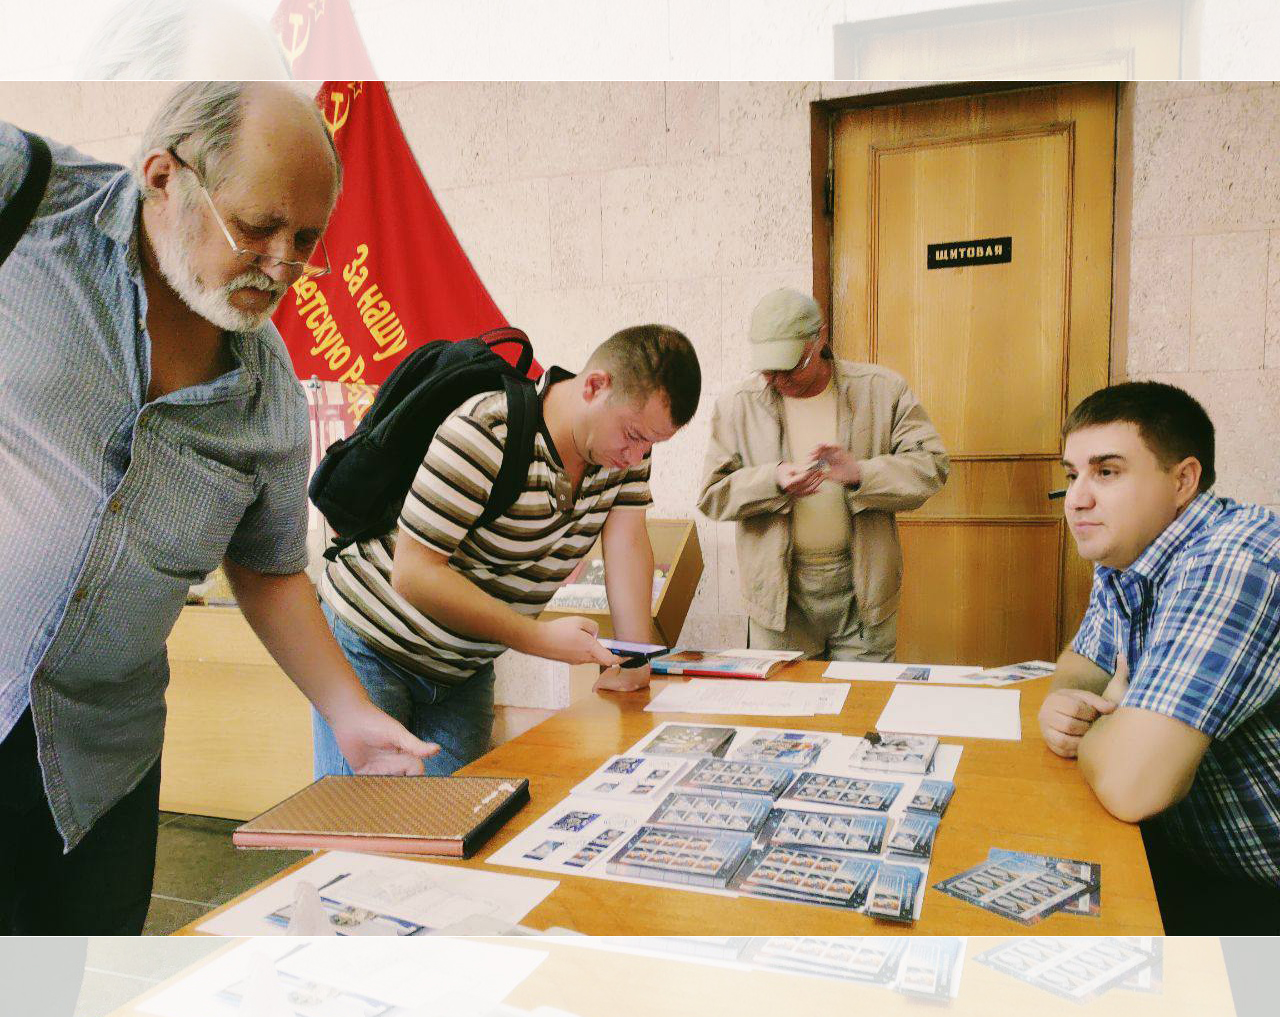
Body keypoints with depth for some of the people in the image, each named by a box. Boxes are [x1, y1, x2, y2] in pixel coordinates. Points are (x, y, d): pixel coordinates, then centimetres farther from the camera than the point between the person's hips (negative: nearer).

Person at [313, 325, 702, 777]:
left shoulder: (627, 439, -8)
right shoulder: (485, 435, -30)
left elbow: (628, 542, -8)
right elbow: (412, 574, -29)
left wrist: (636, 662, -16)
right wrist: (541, 637, -30)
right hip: (372, 649, -5)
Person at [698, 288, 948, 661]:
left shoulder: (881, 390, 0)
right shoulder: (737, 405, 0)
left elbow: (931, 464, -4)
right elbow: (712, 494, -2)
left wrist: (861, 473, -21)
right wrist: (774, 481, -19)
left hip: (863, 588, 0)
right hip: (779, 592, 0)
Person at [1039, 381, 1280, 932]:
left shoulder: (1234, 564, -30)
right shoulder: (1120, 555, 1)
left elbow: (1128, 784, -38)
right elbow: (1083, 658, 17)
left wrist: (1102, 715, -13)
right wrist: (1064, 702, -8)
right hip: (1179, 850, 8)